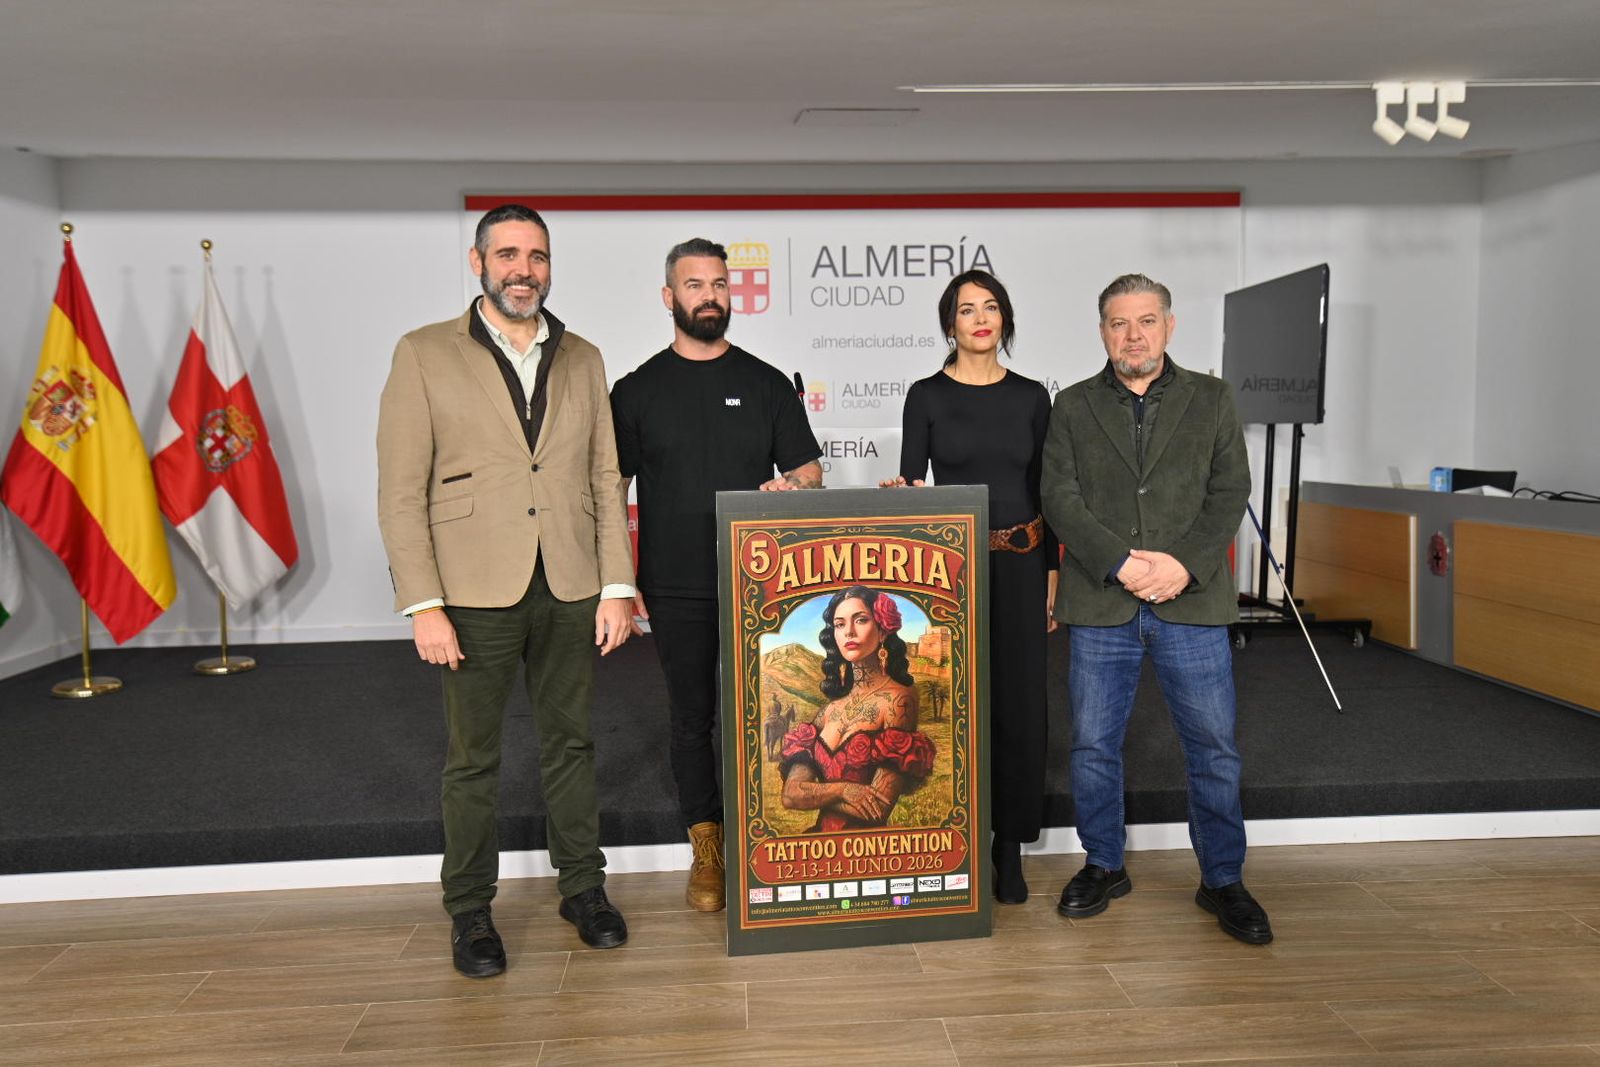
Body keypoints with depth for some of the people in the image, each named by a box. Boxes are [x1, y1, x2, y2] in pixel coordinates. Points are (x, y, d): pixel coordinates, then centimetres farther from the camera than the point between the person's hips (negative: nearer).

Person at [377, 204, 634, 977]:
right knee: (472, 759, 8)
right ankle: (470, 912, 23)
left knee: (570, 742, 13)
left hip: (570, 591, 3)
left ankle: (582, 887, 29)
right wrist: (423, 606, -11)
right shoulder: (424, 355, -1)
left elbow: (604, 481, 8)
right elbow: (402, 493, -5)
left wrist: (617, 587, 1)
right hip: (475, 594, -3)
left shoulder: (583, 358, 10)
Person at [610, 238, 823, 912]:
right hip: (675, 591, 0)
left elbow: (809, 472, 9)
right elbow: (611, 492, 5)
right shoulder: (637, 391, 4)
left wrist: (791, 488, -15)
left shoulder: (766, 384, 7)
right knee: (692, 720, 8)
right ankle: (706, 851, 23)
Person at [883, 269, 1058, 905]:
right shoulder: (926, 395, 1)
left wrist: (1051, 574, 5)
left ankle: (1010, 846, 17)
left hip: (1020, 565, 2)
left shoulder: (1030, 396, 7)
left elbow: (1045, 491, 8)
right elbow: (910, 484, -1)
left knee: (1018, 702, 4)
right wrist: (903, 494, -24)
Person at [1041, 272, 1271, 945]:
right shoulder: (1073, 407, 8)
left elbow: (1230, 491, 2)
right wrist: (1122, 563, -15)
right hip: (1101, 605, 0)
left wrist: (1183, 564, -13)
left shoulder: (1211, 400, 10)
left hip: (1192, 604, 0)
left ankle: (1222, 879, 22)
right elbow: (1060, 498, -2)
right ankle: (1104, 866, 27)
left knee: (1214, 749, 5)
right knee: (1094, 746, 8)